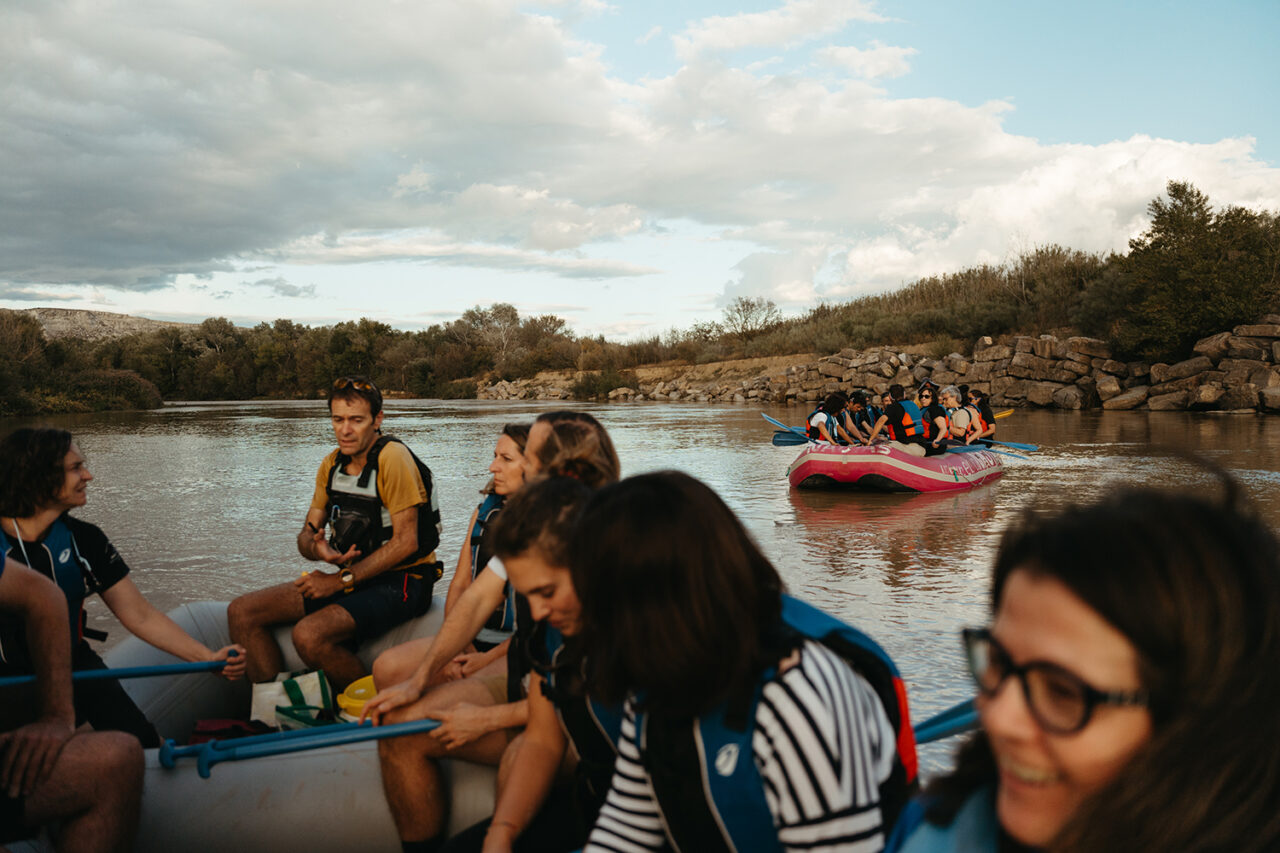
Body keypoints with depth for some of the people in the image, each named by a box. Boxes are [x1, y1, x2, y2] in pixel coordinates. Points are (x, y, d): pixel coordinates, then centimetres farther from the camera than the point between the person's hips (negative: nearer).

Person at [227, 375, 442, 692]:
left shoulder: (393, 458, -15)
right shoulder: (332, 464, 8)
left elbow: (406, 543, -18)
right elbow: (306, 535, 11)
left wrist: (342, 580, -16)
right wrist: (317, 548, -15)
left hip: (401, 583, -8)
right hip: (353, 579, 8)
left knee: (309, 635, -30)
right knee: (242, 612, -3)